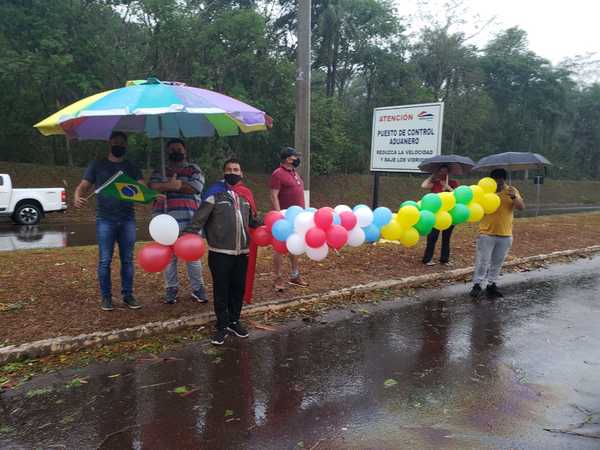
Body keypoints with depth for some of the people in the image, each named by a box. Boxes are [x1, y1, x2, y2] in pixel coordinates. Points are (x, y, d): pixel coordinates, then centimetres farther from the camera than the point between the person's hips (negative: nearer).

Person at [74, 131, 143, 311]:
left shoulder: (131, 167, 10)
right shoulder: (97, 165, 7)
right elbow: (84, 186, 3)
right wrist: (78, 197, -20)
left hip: (127, 220, 2)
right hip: (105, 220, -2)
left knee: (127, 260, 6)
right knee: (105, 261, 0)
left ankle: (128, 295, 15)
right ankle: (106, 297, 11)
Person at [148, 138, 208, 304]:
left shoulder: (194, 170, 13)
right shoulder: (160, 171, 17)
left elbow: (197, 186, -8)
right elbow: (153, 186, -4)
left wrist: (172, 185, -8)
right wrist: (173, 184, -17)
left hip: (189, 219, -1)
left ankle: (197, 288, 12)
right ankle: (171, 289, 17)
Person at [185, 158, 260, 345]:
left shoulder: (246, 194, 12)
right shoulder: (215, 192, -6)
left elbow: (253, 220, 21)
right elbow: (200, 217, -11)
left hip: (242, 252, 5)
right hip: (220, 252, -5)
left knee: (238, 288, 13)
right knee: (221, 290, 4)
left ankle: (234, 321, 30)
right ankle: (222, 326, 18)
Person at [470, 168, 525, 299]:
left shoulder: (512, 191, 1)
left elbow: (522, 207, -9)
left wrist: (514, 197, -27)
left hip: (505, 235, 3)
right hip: (487, 233, -3)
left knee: (497, 263, 12)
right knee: (482, 261, 0)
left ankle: (491, 284, 24)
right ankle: (477, 285, 10)